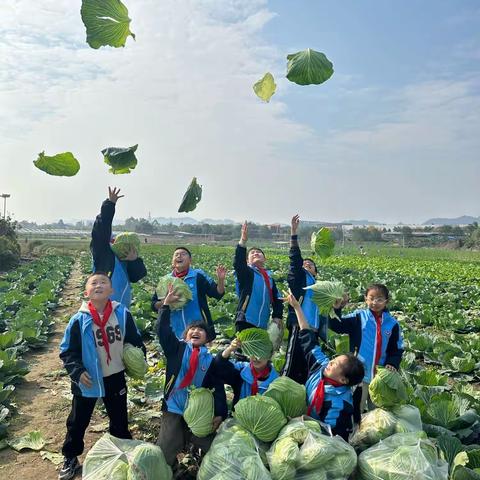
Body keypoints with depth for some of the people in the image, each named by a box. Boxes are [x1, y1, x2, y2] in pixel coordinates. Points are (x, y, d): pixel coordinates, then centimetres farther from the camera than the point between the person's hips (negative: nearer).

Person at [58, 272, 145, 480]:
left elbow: (135, 341, 3)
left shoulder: (122, 314, -11)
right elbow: (67, 351, -7)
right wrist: (77, 371, -18)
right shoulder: (79, 320, -15)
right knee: (77, 422, 15)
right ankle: (70, 458, 37)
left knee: (119, 420, 18)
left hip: (115, 377, 2)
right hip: (87, 380, -1)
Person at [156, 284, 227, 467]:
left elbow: (218, 389, 2)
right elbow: (162, 330, -7)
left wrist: (220, 414, -8)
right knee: (164, 455, -3)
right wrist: (166, 304, -12)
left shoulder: (211, 360, 5)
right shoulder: (176, 349, 5)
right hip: (174, 409, -1)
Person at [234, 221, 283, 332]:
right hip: (245, 321, -5)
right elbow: (238, 263, -18)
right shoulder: (246, 272, 4)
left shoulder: (269, 277, 18)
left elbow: (276, 299, 20)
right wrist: (243, 241, -29)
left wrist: (277, 316, 7)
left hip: (263, 324, 5)